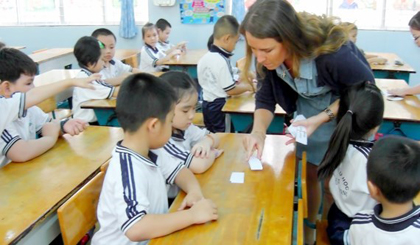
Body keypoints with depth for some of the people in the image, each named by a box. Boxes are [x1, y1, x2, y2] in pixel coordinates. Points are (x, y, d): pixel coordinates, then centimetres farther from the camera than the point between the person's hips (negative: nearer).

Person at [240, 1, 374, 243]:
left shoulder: (333, 53, -39)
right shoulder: (269, 56, -24)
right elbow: (265, 98, -14)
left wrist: (322, 119, -33)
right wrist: (259, 132, -34)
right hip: (307, 110, 4)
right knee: (310, 172, 11)